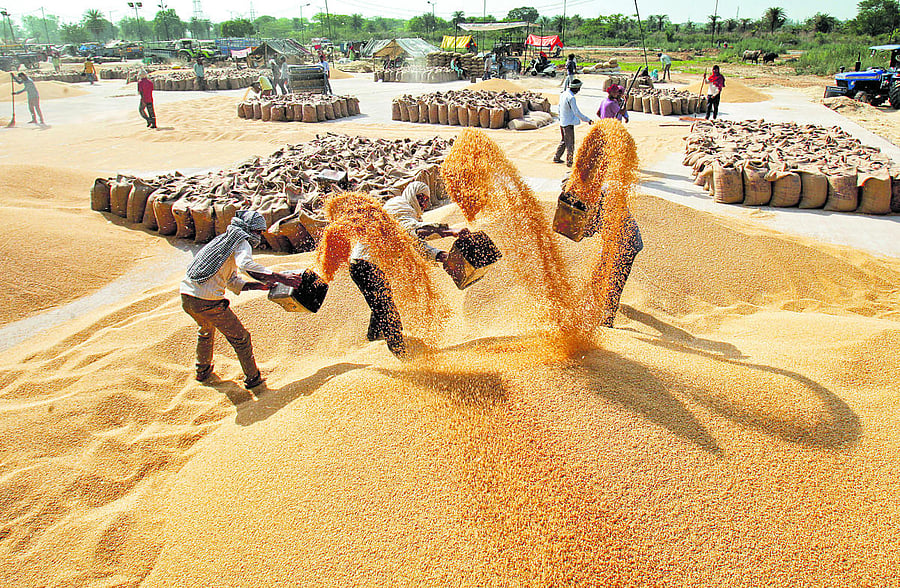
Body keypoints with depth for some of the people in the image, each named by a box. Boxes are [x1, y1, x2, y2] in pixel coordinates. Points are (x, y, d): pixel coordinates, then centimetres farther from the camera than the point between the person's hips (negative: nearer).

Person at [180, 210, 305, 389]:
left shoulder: (223, 239, 24)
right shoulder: (241, 241, -4)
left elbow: (233, 282, 23)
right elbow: (247, 266, -26)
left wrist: (258, 285, 14)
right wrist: (281, 278, -25)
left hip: (186, 296, 9)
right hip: (208, 300, -9)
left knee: (206, 330, 36)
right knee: (240, 338, 8)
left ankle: (203, 371, 52)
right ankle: (252, 378, 20)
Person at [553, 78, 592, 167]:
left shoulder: (563, 94, 5)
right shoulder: (571, 97, -22)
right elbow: (577, 112, -24)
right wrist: (587, 120, -19)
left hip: (562, 122, 9)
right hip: (569, 123, -9)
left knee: (563, 141, 22)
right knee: (570, 143, 3)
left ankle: (556, 158, 28)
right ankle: (569, 162, 10)